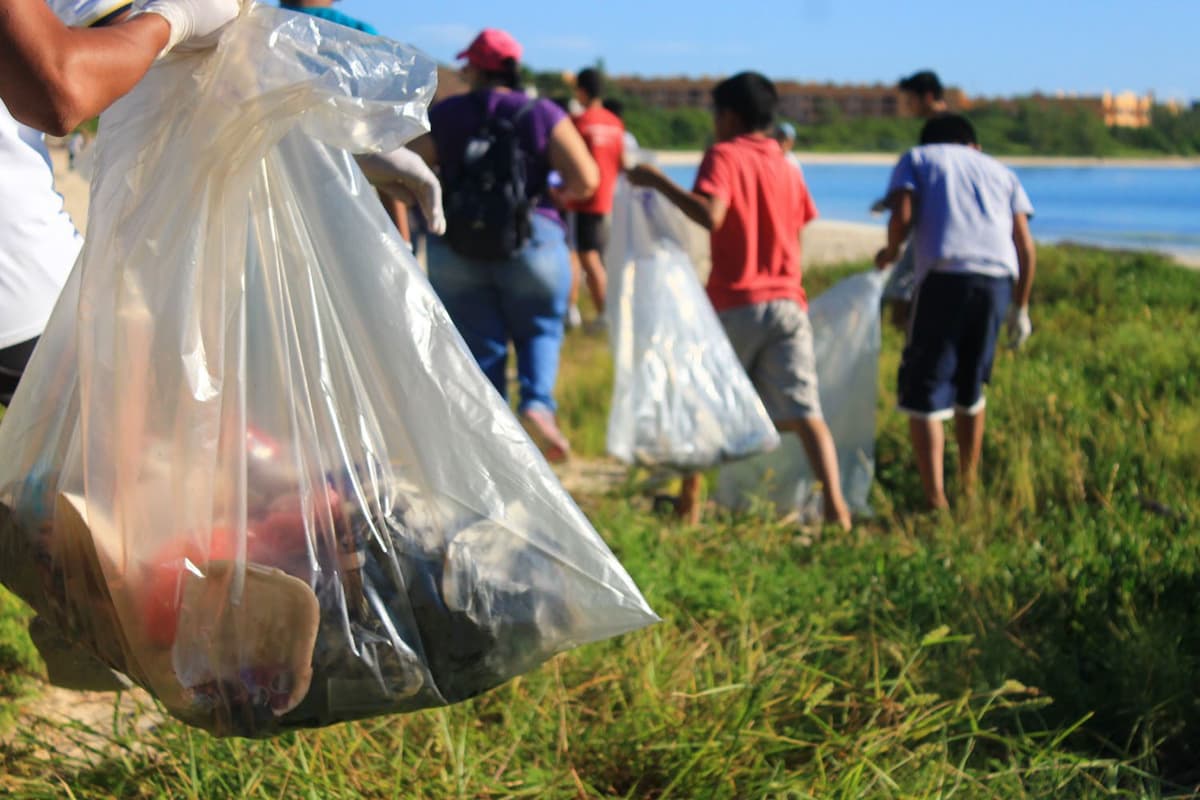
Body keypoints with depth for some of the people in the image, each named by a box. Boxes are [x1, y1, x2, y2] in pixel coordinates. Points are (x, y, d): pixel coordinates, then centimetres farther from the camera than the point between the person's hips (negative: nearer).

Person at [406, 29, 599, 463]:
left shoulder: (443, 116, 2)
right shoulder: (543, 114, -1)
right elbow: (586, 180, -8)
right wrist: (561, 194, 13)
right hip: (533, 243, -1)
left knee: (480, 346, 8)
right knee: (539, 330, 15)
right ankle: (537, 403, -12)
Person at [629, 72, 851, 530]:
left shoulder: (724, 156, -3)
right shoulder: (786, 166, 15)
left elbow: (710, 215, -20)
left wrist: (660, 183, -14)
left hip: (735, 303, -4)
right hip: (788, 302, 4)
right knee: (804, 412, -5)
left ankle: (689, 505, 21)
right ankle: (836, 507, -20)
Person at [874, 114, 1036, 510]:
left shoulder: (915, 159, 20)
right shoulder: (1000, 171, 28)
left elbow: (902, 216, 0)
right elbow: (1026, 247, 18)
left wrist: (890, 252, 20)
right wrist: (1020, 307, 25)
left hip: (945, 276, -4)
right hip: (997, 281, 4)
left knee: (923, 394, -1)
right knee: (971, 388, 21)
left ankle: (936, 498, -13)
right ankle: (969, 487, 28)